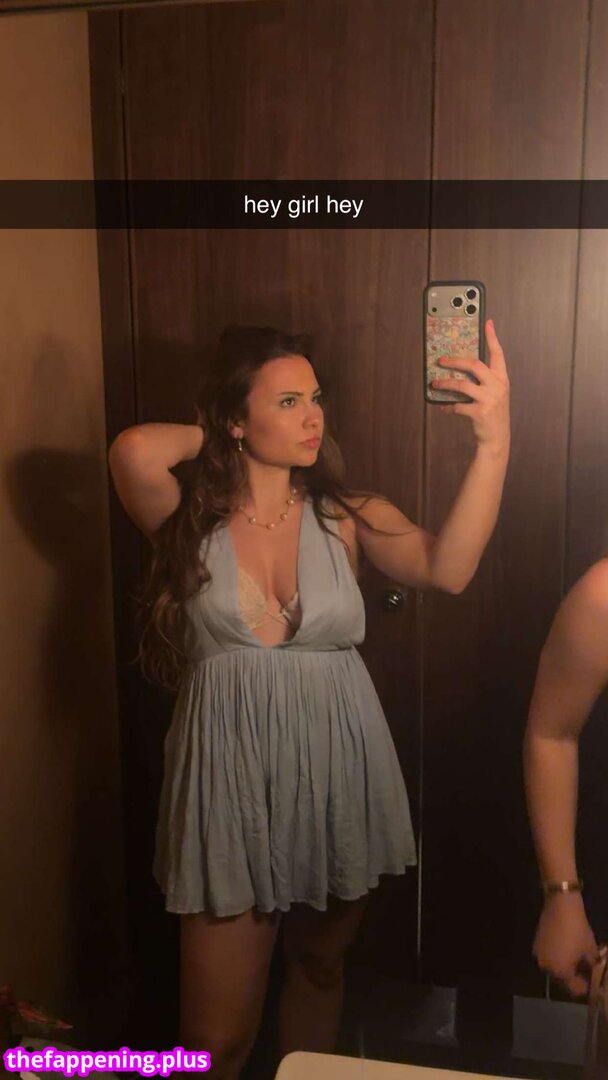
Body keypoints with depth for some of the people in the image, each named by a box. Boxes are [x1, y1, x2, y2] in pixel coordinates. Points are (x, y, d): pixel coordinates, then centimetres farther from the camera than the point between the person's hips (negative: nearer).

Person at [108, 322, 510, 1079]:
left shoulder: (343, 512, -2)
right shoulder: (189, 517, -5)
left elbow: (447, 568, -18)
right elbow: (134, 452, -27)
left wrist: (493, 444, -27)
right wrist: (211, 437, -8)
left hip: (336, 776, 3)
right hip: (231, 781, -2)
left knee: (319, 968, 25)